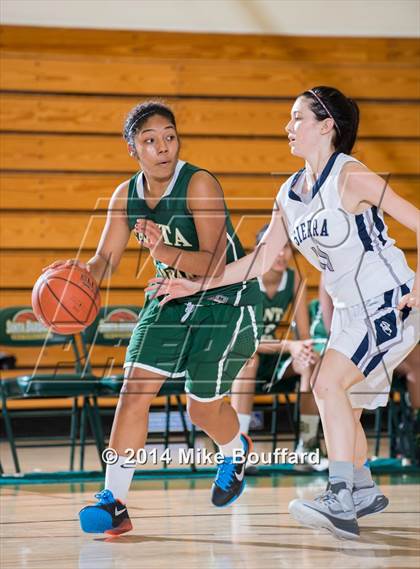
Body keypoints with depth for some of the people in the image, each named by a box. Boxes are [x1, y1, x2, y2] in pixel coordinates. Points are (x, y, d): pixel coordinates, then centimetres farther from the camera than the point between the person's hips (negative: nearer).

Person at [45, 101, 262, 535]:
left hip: (226, 300, -5)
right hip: (174, 298, 5)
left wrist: (163, 250, -47)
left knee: (202, 408, 1)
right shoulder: (126, 196, -6)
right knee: (134, 389, -10)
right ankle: (114, 502, -9)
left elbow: (214, 263, -30)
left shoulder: (199, 186, -24)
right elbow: (105, 260, -1)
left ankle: (236, 451, 39)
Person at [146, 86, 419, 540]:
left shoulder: (350, 177, -16)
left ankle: (340, 502, -25)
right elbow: (260, 260, 11)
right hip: (350, 311, 9)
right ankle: (365, 492, 38)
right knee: (341, 408, 16)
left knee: (328, 384, -23)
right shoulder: (290, 193, 7)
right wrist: (196, 285, 6)